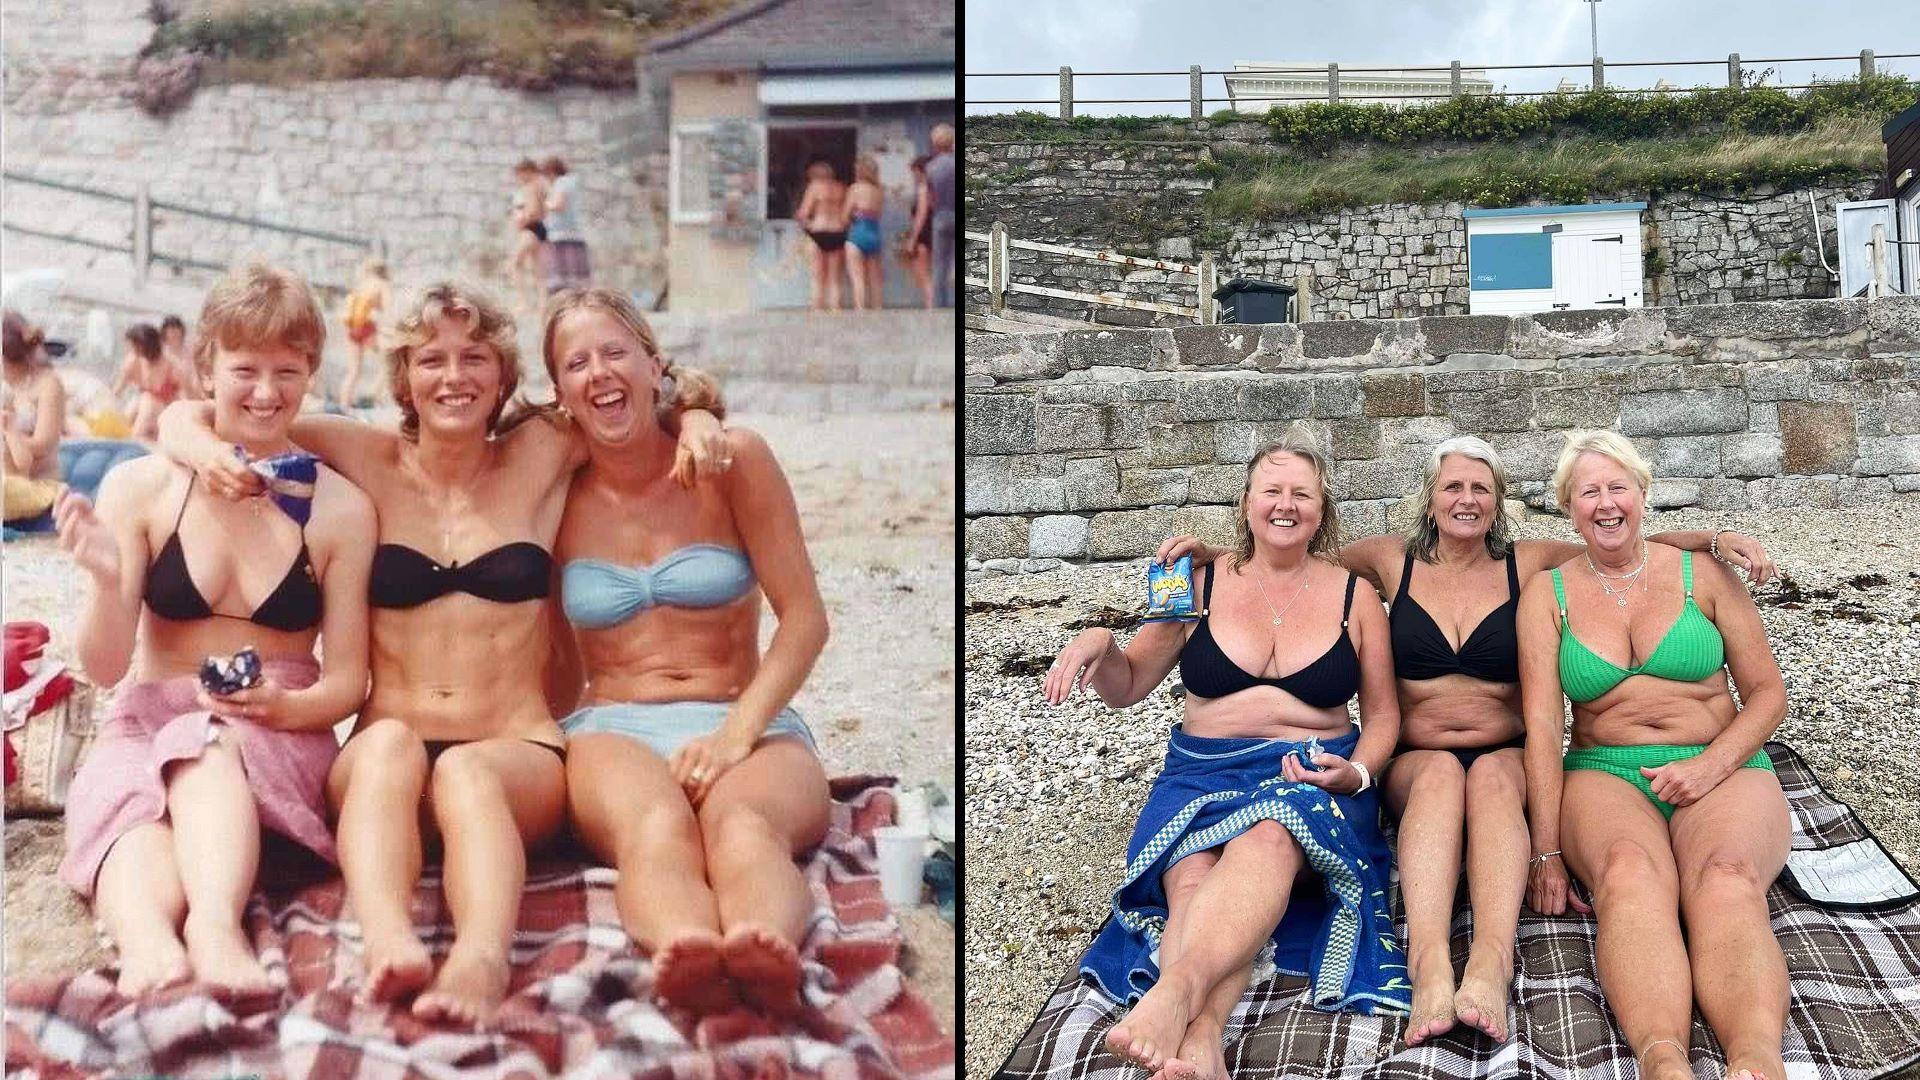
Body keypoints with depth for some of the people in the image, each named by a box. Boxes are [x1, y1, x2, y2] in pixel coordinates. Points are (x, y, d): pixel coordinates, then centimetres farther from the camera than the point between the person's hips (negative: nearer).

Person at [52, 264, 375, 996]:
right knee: (128, 799, -35)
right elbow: (104, 668, 0)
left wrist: (282, 706, -20)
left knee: (207, 748, -36)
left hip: (281, 738, 0)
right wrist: (108, 582, -19)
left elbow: (347, 683, 2)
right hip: (147, 725, 1)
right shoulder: (141, 486, 1)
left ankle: (215, 921, -59)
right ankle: (147, 939, -62)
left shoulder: (340, 508, 1)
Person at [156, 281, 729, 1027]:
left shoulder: (541, 457, 9)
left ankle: (482, 957, -64)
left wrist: (693, 414, -3)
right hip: (378, 763, 1)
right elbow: (183, 418, 13)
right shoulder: (368, 461, 9)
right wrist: (197, 444, -11)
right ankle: (387, 943, -61)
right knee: (389, 745, -35)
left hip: (519, 757, 0)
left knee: (468, 772, -36)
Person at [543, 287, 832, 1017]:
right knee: (655, 829, -38)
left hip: (747, 725, 0)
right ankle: (680, 951, -69)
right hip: (613, 730, 0)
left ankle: (768, 953, -69)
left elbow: (805, 618, 0)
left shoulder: (731, 460, 5)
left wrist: (738, 732, -13)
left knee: (743, 822, -38)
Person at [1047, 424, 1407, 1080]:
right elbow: (1127, 687, 14)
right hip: (1203, 774, 2)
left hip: (1313, 778, -1)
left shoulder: (1354, 597, 11)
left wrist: (1357, 773, -7)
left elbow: (1383, 712, 15)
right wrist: (1098, 643, -9)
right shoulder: (1202, 585, 11)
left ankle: (1174, 992, -59)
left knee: (1268, 837, -39)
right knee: (1193, 878, -34)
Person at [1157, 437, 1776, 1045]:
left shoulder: (1527, 564, 8)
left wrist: (1713, 539, -7)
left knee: (1492, 777, -35)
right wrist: (1208, 553, 1)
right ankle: (1429, 965, -57)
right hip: (1414, 763, 0)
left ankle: (1490, 964, -58)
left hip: (1507, 758, 0)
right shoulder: (1393, 560, 9)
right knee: (1441, 773, -35)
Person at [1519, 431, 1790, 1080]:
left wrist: (1712, 765, -10)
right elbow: (1542, 721, 0)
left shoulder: (1701, 574, 12)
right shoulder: (1548, 593, 11)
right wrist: (1546, 852, -11)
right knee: (1629, 871, -37)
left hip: (1721, 771, 1)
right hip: (1605, 776, 0)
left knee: (1726, 876, -36)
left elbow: (1767, 692, 11)